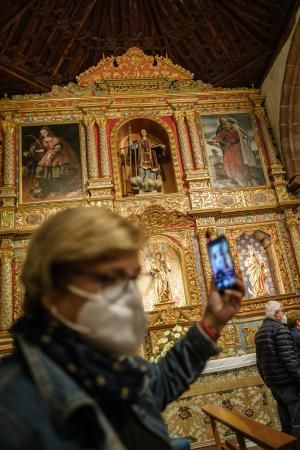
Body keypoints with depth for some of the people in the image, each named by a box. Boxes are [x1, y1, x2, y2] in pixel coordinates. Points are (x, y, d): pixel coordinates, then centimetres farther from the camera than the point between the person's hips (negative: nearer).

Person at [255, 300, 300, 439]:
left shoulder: (259, 332, 13)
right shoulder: (280, 329, -13)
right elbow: (289, 359, -19)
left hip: (273, 383, 8)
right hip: (286, 381, -8)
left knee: (286, 421, 16)